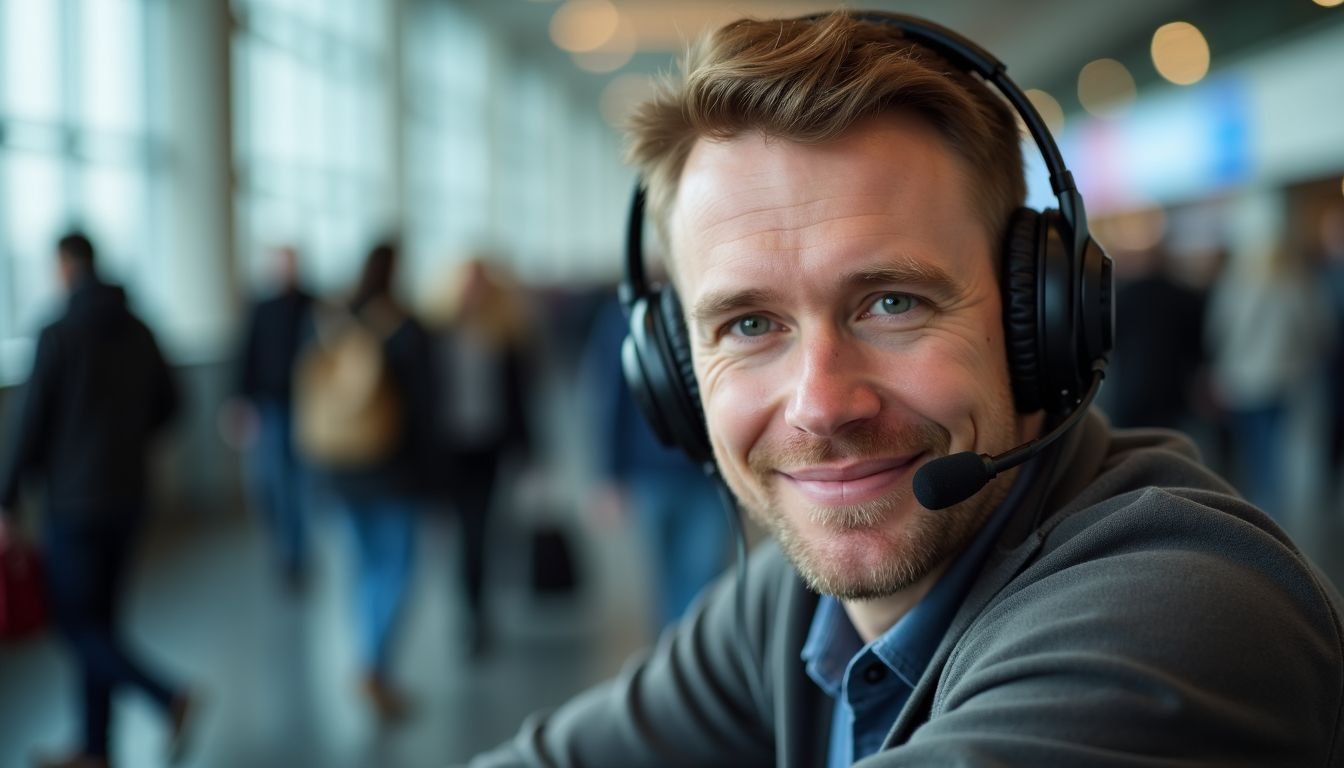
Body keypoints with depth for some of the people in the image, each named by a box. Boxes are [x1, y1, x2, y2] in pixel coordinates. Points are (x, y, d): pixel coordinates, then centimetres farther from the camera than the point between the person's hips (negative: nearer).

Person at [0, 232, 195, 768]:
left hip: (75, 500, -6)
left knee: (76, 624, 4)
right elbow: (166, 405, 11)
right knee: (99, 619, 14)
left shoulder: (58, 336, -14)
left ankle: (169, 697, -13)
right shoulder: (138, 332, 3)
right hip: (129, 497, 6)